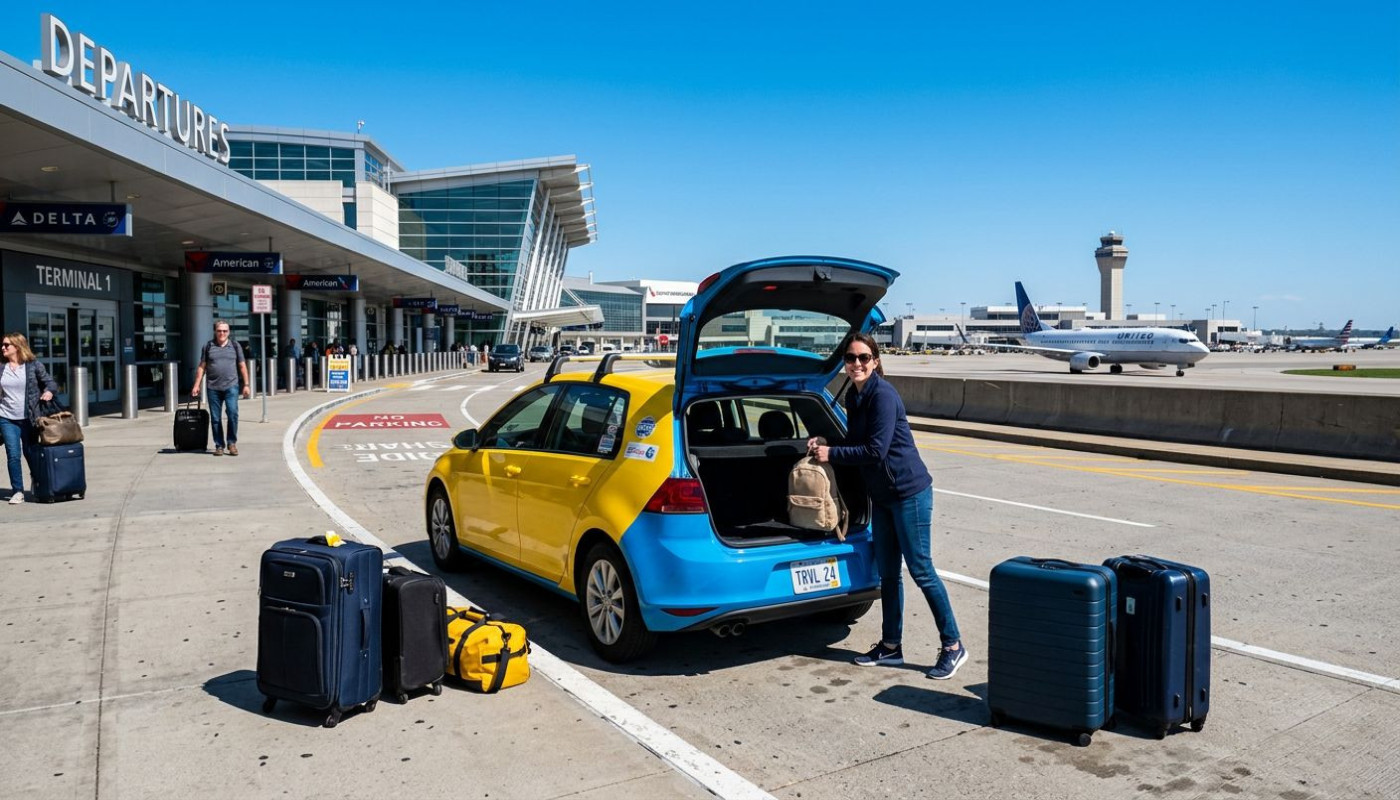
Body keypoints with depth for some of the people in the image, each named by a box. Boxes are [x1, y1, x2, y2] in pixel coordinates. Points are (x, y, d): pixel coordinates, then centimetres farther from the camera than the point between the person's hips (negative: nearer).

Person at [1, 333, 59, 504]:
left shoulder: (33, 366, -1)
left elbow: (50, 382, 0)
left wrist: (49, 391, -21)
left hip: (29, 418, -1)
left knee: (32, 453, 9)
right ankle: (17, 491, 5)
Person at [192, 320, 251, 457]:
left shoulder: (235, 346, 9)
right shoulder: (208, 346, 9)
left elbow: (242, 366, 10)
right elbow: (201, 367, 10)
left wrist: (246, 385, 4)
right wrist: (196, 385, 5)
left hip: (231, 386, -1)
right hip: (213, 388, 1)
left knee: (233, 413, -14)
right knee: (215, 418, 3)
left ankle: (232, 443, -1)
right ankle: (219, 445, 12)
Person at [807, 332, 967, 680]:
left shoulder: (882, 396, -18)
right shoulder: (854, 396, 9)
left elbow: (875, 450, -22)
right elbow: (856, 443, 18)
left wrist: (831, 453, -14)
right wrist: (825, 443, 2)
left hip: (909, 492, -9)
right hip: (881, 495, 9)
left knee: (921, 570, -3)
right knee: (888, 573, 13)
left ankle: (953, 646, 9)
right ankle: (891, 646, 23)